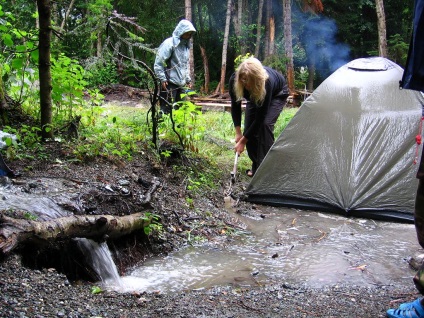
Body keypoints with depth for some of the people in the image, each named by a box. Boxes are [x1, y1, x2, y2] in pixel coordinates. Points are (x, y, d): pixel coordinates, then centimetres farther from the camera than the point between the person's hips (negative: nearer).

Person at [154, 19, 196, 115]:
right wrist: (162, 79, -16)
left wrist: (188, 79, 20)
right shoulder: (169, 43, -11)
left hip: (180, 83, 8)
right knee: (167, 109, -9)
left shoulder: (186, 46, 14)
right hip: (169, 83, -8)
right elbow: (158, 63, -14)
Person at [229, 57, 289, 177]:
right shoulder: (234, 80, -34)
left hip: (277, 94, -4)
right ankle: (256, 166, 5)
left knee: (265, 124, -25)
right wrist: (238, 132, -21)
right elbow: (235, 106, -18)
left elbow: (260, 116, -37)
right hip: (254, 96, 5)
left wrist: (243, 140, -33)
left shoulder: (267, 83, -45)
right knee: (249, 127, -10)